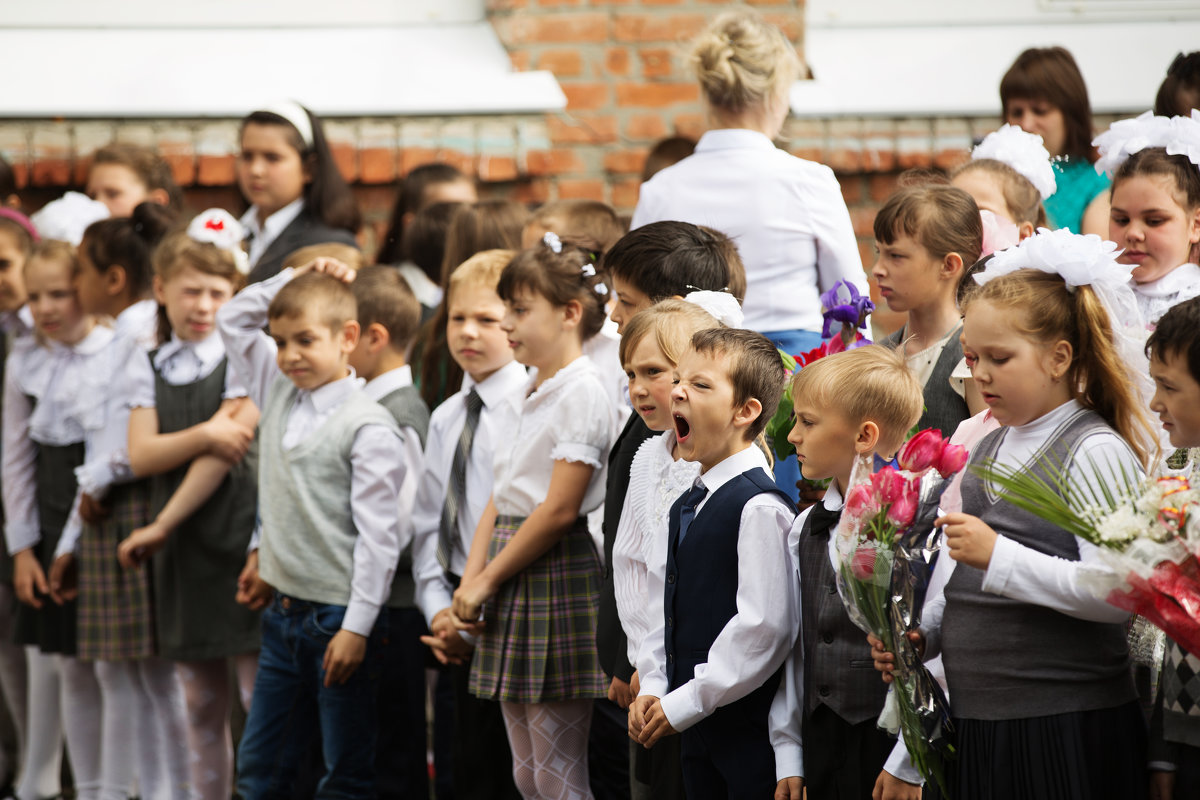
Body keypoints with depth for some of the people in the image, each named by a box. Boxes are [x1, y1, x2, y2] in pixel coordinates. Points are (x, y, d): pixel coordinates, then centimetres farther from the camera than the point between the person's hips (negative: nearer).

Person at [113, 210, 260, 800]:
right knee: (201, 701, 10)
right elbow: (141, 456, -4)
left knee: (260, 695, -6)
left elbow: (226, 453, -10)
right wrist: (203, 434, -17)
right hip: (183, 550, 5)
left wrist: (162, 524, -11)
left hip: (238, 537, -5)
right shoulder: (149, 369, 9)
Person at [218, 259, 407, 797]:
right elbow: (232, 320, 19)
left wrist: (357, 627, -17)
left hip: (337, 617, -7)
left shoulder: (369, 427, -14)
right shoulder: (279, 396, 8)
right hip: (284, 610, 7)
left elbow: (378, 535, -15)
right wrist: (293, 281, 6)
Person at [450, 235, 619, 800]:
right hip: (513, 577, 9)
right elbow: (499, 500, 14)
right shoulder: (529, 397, 15)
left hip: (558, 573, -9)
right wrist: (470, 581, 1)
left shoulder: (581, 394, -12)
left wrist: (487, 581, -12)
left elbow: (559, 510, -17)